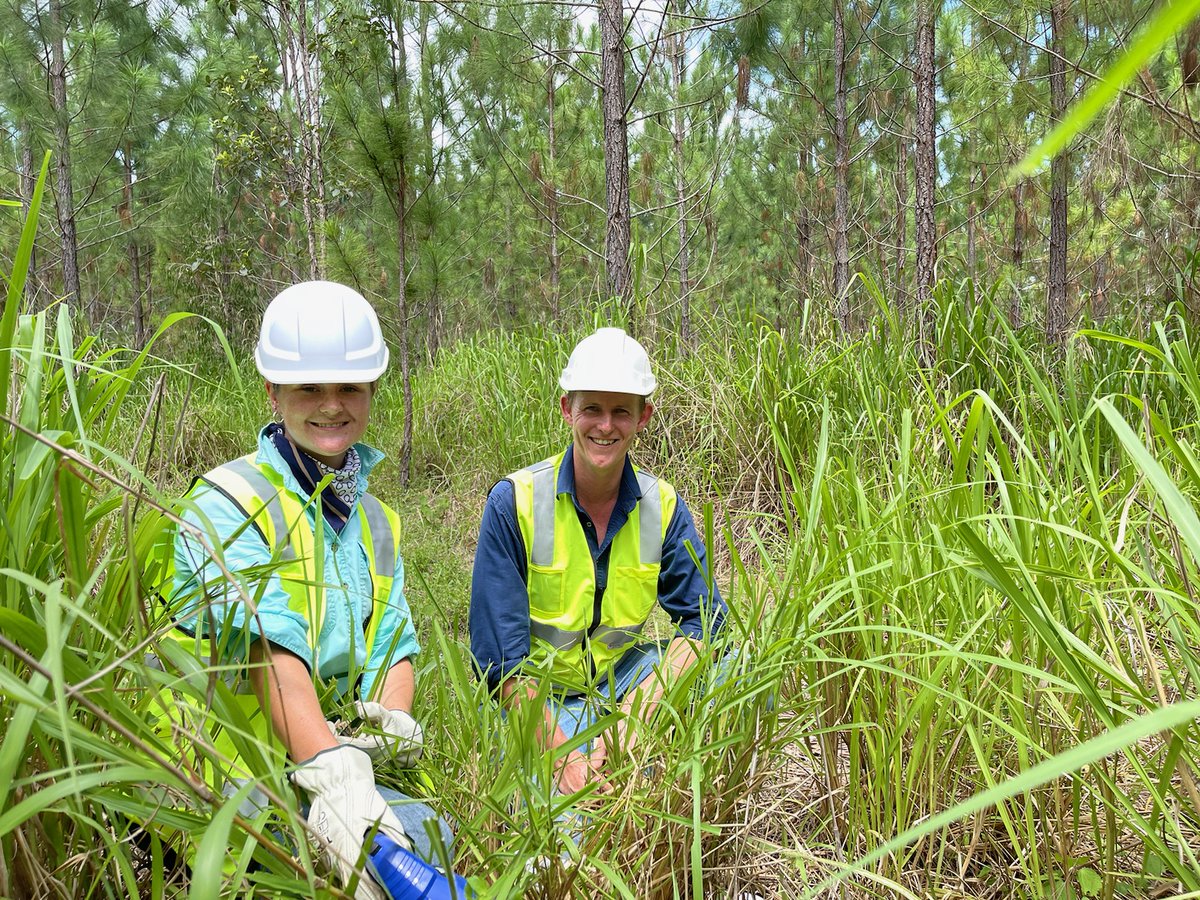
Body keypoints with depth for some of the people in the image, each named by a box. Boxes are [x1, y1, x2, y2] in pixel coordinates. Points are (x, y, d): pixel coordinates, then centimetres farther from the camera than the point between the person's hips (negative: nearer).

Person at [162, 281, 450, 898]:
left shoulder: (375, 522, 14)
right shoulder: (227, 503, -10)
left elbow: (393, 644, 8)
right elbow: (271, 652, -25)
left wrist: (392, 718, -15)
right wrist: (332, 777, -38)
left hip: (330, 751, 6)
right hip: (223, 775, -5)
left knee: (429, 833, -22)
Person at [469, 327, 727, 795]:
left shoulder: (663, 505, -3)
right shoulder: (514, 502, -14)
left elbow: (701, 618, -10)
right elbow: (501, 657, -16)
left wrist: (637, 711, -26)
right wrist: (563, 756, -26)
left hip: (625, 678, 4)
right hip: (539, 697, -4)